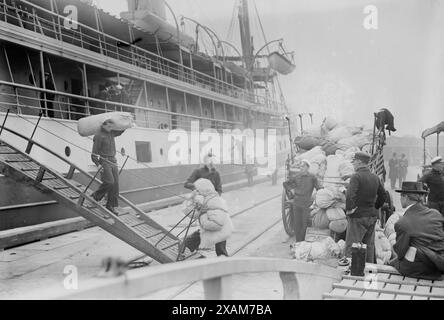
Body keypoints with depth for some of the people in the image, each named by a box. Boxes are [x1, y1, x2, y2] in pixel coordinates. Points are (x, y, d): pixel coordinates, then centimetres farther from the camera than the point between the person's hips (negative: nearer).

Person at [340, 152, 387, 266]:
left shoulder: (356, 176, -15)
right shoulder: (375, 177, 7)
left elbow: (350, 195, -28)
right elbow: (383, 195, 13)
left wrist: (349, 209, -18)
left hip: (358, 216, -7)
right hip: (372, 216, 7)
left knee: (351, 245, -1)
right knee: (369, 245, 17)